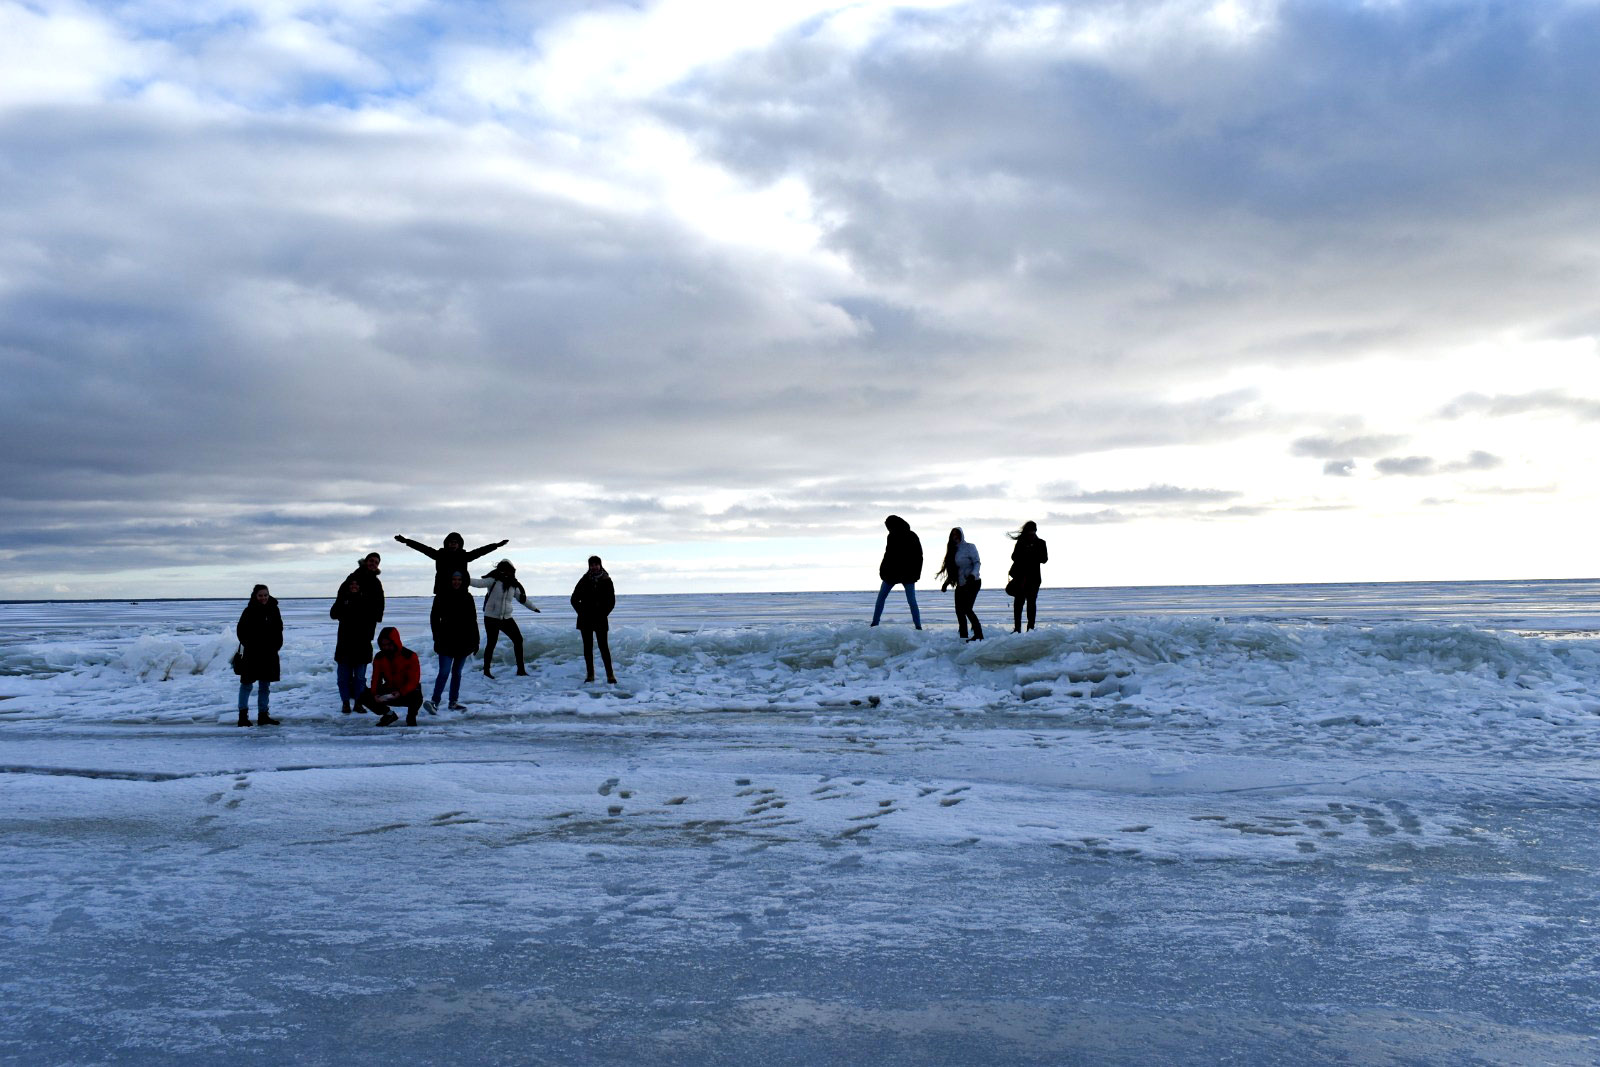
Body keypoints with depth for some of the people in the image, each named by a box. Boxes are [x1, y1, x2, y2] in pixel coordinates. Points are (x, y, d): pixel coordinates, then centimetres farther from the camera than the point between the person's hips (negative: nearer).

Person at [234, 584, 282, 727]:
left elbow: (278, 629, 13)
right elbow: (240, 631, -6)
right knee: (246, 684, 2)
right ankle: (243, 715, 6)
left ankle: (263, 715, 16)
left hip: (269, 655, 5)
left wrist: (276, 645, 2)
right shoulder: (249, 611, -7)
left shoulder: (273, 610, 6)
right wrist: (248, 645, -13)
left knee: (265, 686, 9)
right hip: (251, 655, -4)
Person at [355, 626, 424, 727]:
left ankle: (411, 717, -4)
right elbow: (376, 679, -2)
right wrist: (375, 694, -23)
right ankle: (388, 714, 8)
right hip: (388, 691, 4)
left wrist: (401, 692, -36)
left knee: (416, 697, -41)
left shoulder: (410, 656, -16)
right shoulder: (379, 657, -2)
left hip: (407, 692, -4)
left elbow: (414, 681, -19)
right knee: (363, 698, -16)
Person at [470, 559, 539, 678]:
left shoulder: (513, 585, 5)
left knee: (518, 639, 5)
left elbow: (522, 598, 21)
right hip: (491, 617, -6)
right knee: (491, 643, -4)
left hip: (506, 618, 6)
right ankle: (486, 671, 11)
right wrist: (467, 580, -44)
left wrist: (533, 608, 34)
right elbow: (479, 583, -26)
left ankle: (521, 669, 15)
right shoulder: (493, 581, -10)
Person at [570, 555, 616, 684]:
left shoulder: (607, 581, 2)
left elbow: (612, 601, 4)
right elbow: (574, 599, 10)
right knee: (588, 647, 4)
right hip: (586, 620, 2)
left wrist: (603, 614, -5)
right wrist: (582, 612, -1)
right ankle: (590, 674, 10)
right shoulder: (584, 580, 5)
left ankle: (610, 675, -8)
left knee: (604, 646, -8)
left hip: (601, 620, -2)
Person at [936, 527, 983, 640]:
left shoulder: (970, 547, -4)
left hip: (972, 583, -7)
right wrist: (946, 583, 12)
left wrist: (973, 574, -28)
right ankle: (963, 636, 10)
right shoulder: (953, 550, 16)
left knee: (967, 609, -18)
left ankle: (979, 635, -15)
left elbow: (977, 563, -11)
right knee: (959, 611, 3)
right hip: (960, 585, 7)